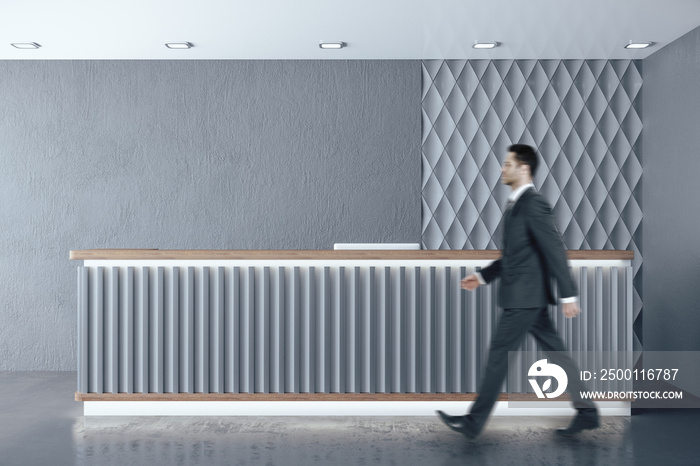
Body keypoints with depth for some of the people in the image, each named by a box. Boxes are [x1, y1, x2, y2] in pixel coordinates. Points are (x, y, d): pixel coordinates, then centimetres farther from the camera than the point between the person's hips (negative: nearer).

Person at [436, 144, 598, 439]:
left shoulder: (534, 204, -16)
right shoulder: (516, 204, 15)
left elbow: (555, 250, -19)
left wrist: (568, 295, -21)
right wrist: (483, 276, 19)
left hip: (525, 297, -10)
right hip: (526, 296, 10)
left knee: (499, 354, -3)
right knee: (555, 353, 12)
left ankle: (474, 422, 6)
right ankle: (587, 413, 19)